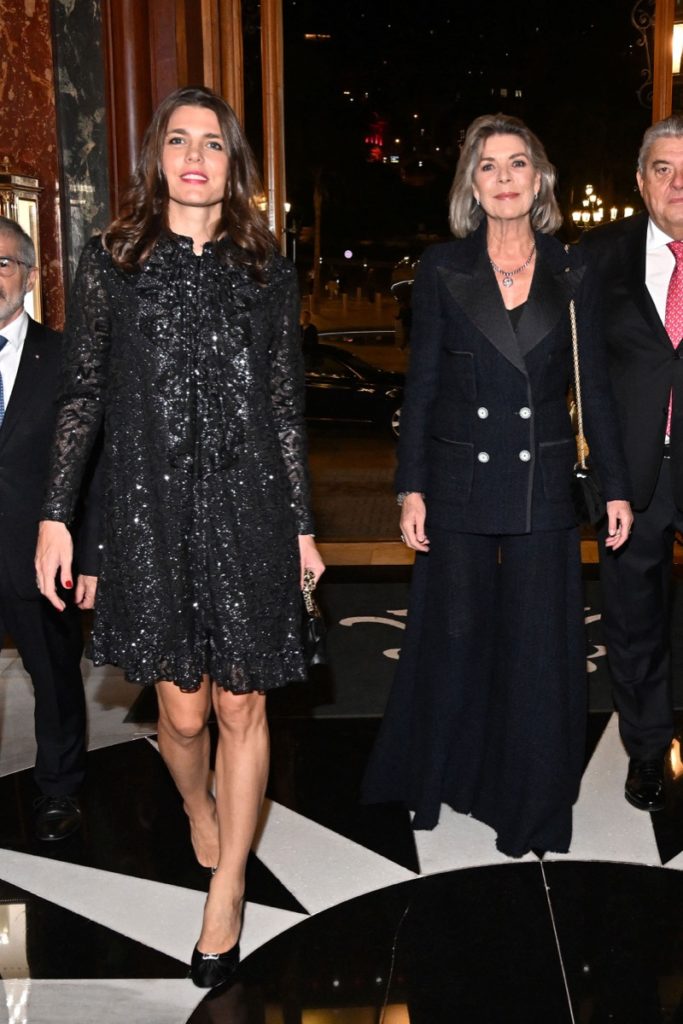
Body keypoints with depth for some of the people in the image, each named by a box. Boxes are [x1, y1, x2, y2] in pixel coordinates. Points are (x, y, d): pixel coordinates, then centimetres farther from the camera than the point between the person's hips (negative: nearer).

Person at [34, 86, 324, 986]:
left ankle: (226, 890, 21)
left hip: (248, 510, 1)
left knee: (242, 707, 4)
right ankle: (197, 806, 41)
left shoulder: (266, 271, 7)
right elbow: (82, 396, 4)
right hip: (153, 512, 0)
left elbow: (286, 407, 8)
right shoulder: (110, 262, 4)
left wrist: (302, 526, 8)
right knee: (182, 709, 6)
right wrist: (56, 514, -1)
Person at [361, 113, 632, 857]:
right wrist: (411, 486, -5)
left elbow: (594, 387, 6)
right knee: (454, 639, 9)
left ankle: (530, 804, 24)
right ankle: (439, 777, 32)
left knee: (537, 648, 7)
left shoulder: (571, 275, 4)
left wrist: (615, 486, 3)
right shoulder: (441, 270, 0)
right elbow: (420, 386, 0)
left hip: (541, 488, 1)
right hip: (459, 483, -1)